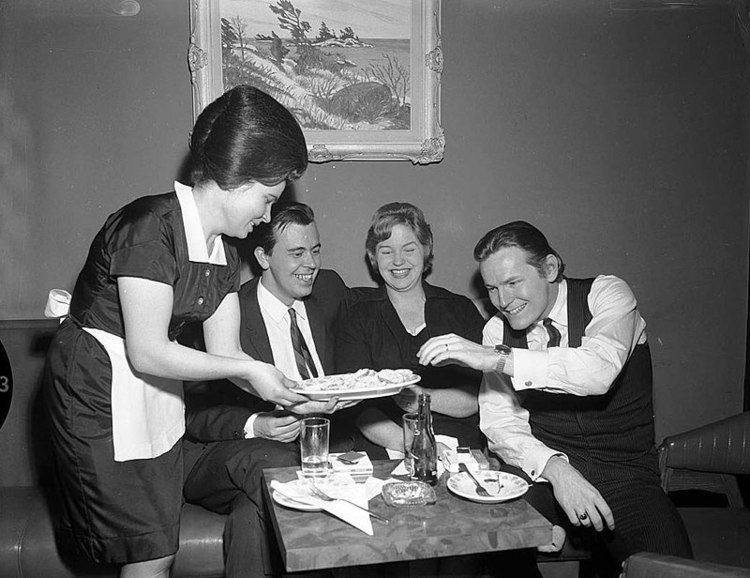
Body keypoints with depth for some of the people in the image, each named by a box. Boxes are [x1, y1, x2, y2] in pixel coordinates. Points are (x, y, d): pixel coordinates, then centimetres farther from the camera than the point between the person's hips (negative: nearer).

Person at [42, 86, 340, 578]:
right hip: (100, 393, -8)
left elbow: (225, 352, 5)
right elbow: (147, 353, -23)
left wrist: (291, 397, -8)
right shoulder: (150, 227, -22)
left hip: (157, 399, 8)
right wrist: (248, 369, -17)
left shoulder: (224, 255, 4)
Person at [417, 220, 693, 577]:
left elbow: (599, 370, -27)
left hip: (623, 472, -2)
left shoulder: (606, 294, -6)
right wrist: (554, 467, -22)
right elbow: (500, 422, -3)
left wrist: (496, 358, -33)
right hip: (541, 469, 3)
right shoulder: (498, 330, 5)